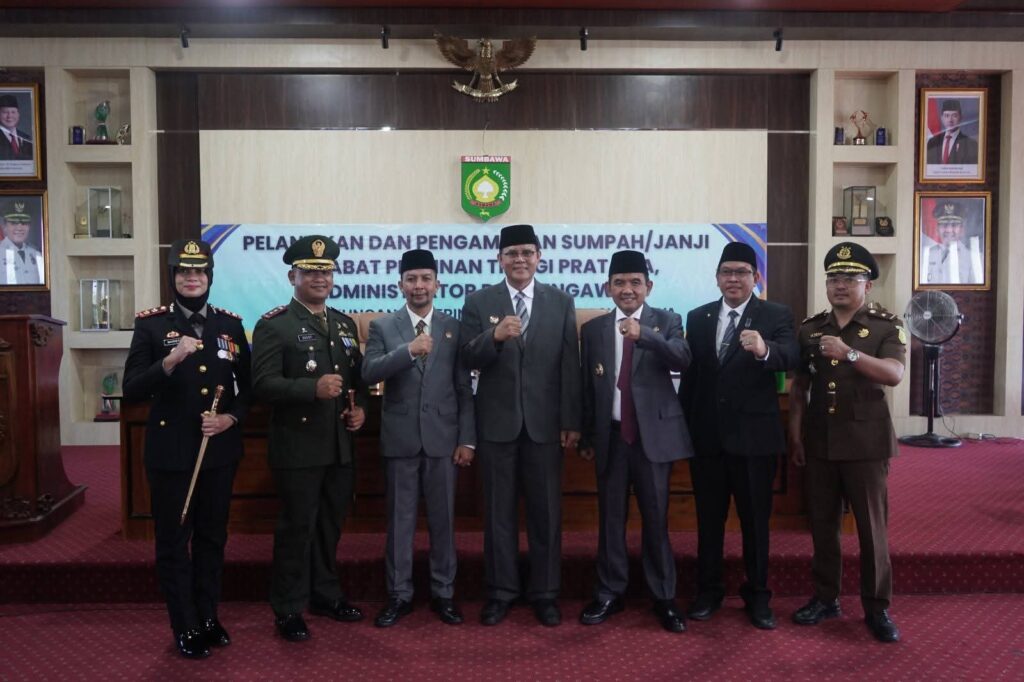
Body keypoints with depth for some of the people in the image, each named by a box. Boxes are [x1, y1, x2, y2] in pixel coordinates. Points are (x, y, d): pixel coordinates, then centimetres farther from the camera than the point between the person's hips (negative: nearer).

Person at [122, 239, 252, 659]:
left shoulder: (231, 325, 5)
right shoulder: (151, 324, -4)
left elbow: (248, 386, 8)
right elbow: (132, 390, -11)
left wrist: (232, 418, -10)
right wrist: (169, 361, -26)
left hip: (220, 451, 3)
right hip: (170, 451, -3)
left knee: (212, 537, 15)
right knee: (173, 541, 7)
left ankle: (209, 617, 31)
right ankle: (186, 628, 21)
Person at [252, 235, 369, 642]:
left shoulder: (345, 323, 13)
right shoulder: (273, 325, -8)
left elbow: (358, 375, 18)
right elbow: (263, 384, -17)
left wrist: (361, 407, -1)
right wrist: (313, 388, -29)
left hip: (341, 446, 6)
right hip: (298, 448, -6)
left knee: (330, 525, 17)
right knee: (296, 528, 4)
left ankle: (325, 595, 34)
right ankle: (289, 610, 18)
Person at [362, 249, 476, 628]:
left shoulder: (454, 328, 4)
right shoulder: (382, 327, 3)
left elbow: (465, 389, 3)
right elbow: (369, 373, -12)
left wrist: (467, 439, -1)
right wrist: (409, 350, -24)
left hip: (442, 438, 1)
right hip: (400, 439, 0)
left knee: (442, 519, 9)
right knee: (400, 520, 8)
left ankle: (443, 593, 22)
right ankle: (399, 595, 21)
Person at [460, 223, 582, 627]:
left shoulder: (561, 302, 3)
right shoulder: (479, 302, 1)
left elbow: (570, 365, 1)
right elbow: (469, 360, -6)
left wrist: (571, 421, -3)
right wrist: (495, 336, -26)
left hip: (544, 422, 1)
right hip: (497, 422, 0)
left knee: (546, 511, 8)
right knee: (499, 511, 10)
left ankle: (544, 593, 22)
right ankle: (501, 591, 23)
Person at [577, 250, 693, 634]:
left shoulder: (666, 322, 1)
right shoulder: (593, 330, 7)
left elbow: (682, 360, -19)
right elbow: (586, 388, 9)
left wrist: (643, 335, -34)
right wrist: (586, 437, 9)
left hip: (654, 433, -2)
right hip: (610, 436, 2)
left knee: (656, 519, 5)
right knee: (611, 519, 10)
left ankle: (664, 598, 17)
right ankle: (609, 594, 21)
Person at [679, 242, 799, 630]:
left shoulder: (776, 316, -4)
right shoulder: (698, 317, 7)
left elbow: (791, 356, -23)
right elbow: (690, 373, 8)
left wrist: (764, 349, -45)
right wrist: (683, 426, 6)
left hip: (754, 435, -3)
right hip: (706, 435, 3)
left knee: (756, 520, 9)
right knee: (708, 519, 14)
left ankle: (757, 595, 26)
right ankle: (708, 591, 29)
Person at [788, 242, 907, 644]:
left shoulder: (887, 327, -1)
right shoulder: (810, 328, 8)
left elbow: (894, 374, -17)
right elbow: (799, 386, 10)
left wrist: (849, 353, -27)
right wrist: (795, 434, 5)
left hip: (865, 440, -3)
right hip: (818, 441, 3)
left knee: (872, 526, 4)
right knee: (821, 523, 10)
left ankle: (877, 607, 16)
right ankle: (825, 598, 24)